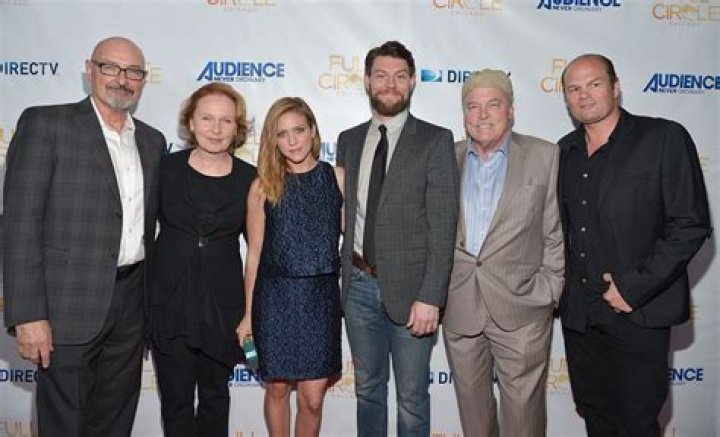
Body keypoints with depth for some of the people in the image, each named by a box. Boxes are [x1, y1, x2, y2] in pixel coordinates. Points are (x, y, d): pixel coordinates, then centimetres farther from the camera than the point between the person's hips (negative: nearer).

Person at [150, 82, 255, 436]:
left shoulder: (249, 178, -3)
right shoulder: (166, 168, -3)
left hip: (221, 304, 1)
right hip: (169, 301, 0)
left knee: (215, 394, 16)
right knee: (176, 398, 10)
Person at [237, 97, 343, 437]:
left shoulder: (337, 178, 0)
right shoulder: (263, 186, -1)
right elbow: (255, 252, 4)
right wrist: (248, 314, 6)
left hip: (321, 296, 0)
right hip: (275, 297, 0)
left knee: (313, 398, 4)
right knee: (277, 388, 13)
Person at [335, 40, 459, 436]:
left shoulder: (435, 140, -6)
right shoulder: (348, 141, 9)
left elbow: (442, 224, -11)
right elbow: (345, 213, 12)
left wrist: (430, 297, -17)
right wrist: (343, 273, 6)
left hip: (408, 288, -4)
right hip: (359, 285, 4)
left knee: (412, 397, 10)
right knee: (367, 388, 19)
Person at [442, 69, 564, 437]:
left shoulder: (544, 156, 0)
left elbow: (556, 232, -1)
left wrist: (548, 290, -7)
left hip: (521, 309, -2)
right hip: (458, 308, 3)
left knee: (523, 407, 7)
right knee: (471, 400, 17)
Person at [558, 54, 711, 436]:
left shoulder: (664, 138, -8)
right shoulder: (565, 150, 10)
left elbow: (691, 225, -12)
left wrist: (635, 287, -16)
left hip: (638, 314, -5)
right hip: (578, 314, 5)